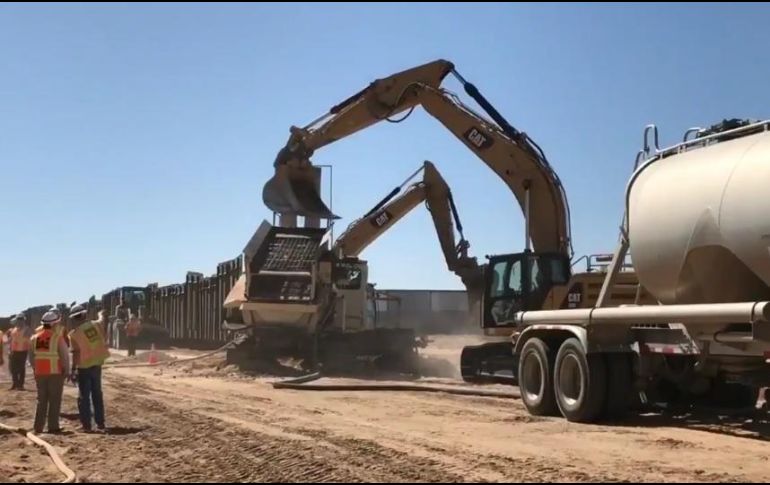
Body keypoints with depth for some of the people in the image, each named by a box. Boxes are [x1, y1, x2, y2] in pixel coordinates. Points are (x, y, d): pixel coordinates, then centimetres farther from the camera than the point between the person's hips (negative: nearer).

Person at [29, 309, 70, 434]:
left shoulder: (35, 338, 4)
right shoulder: (58, 337, -11)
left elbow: (31, 357, 10)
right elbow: (65, 356, -10)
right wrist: (66, 369, 3)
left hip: (40, 373, 5)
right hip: (55, 373, -5)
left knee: (41, 400, 14)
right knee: (54, 400, 3)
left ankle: (38, 426, 14)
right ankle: (53, 426, 2)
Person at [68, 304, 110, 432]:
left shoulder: (74, 333, -15)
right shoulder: (96, 324, -4)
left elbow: (75, 354, -17)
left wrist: (73, 370, -12)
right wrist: (101, 315, 41)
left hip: (84, 367, -5)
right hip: (97, 364, 5)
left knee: (84, 397, 4)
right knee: (97, 394, 16)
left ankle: (86, 425, 2)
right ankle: (100, 423, 19)